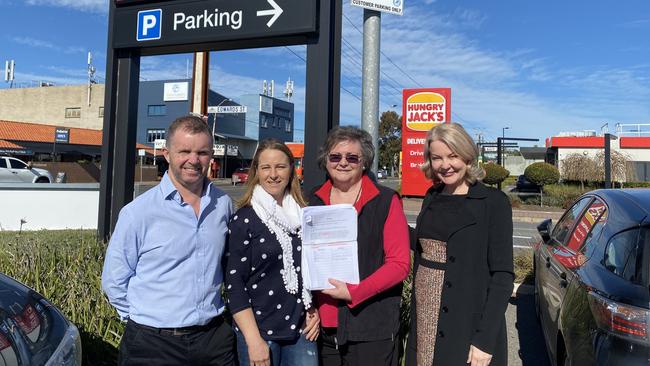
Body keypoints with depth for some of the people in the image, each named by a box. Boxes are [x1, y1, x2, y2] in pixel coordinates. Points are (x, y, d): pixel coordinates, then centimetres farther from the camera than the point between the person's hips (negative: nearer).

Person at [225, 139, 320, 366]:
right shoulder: (244, 219, -8)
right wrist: (254, 340, -14)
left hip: (301, 329, 4)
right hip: (259, 330, -4)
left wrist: (315, 310, 4)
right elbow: (234, 282, -11)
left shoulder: (302, 215, 6)